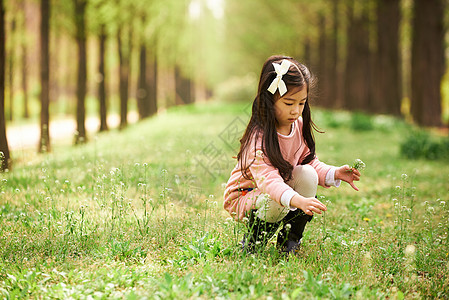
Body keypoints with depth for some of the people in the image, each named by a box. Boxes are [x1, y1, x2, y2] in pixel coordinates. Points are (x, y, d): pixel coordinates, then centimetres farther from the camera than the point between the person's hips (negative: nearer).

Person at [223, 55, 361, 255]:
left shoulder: (299, 126, -8)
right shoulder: (259, 137, -31)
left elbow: (311, 162, 1)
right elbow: (268, 179, -44)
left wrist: (335, 173, -20)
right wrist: (299, 201, -61)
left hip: (282, 189, 7)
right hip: (244, 196, -7)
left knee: (307, 175, -20)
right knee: (276, 203, -37)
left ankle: (289, 242, -4)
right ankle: (251, 243, -5)